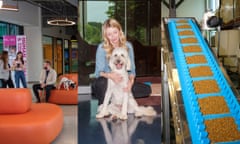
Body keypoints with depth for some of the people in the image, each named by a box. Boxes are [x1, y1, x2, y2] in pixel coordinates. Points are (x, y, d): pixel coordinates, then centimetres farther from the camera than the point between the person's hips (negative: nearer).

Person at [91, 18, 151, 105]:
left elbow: (132, 69, -3)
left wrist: (131, 81, -25)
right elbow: (98, 72, -16)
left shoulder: (127, 46, -5)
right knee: (102, 82, -40)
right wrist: (110, 75, -39)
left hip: (122, 81, 4)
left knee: (147, 89, -11)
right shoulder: (102, 48, -14)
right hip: (105, 83, -4)